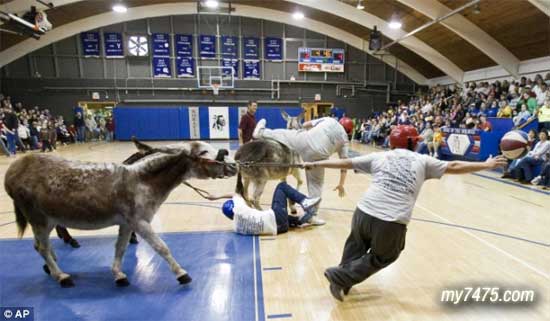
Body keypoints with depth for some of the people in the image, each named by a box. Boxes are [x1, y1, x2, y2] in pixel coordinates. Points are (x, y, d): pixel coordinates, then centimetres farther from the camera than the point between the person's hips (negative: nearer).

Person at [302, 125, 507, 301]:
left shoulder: (380, 157, 14)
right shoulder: (422, 161, 13)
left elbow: (344, 163, 13)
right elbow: (454, 167, 18)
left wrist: (315, 164, 20)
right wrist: (486, 165, 31)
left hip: (364, 213, 2)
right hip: (392, 225, -1)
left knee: (357, 245, 33)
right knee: (381, 258, 26)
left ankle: (342, 279, 33)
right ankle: (340, 277, 17)